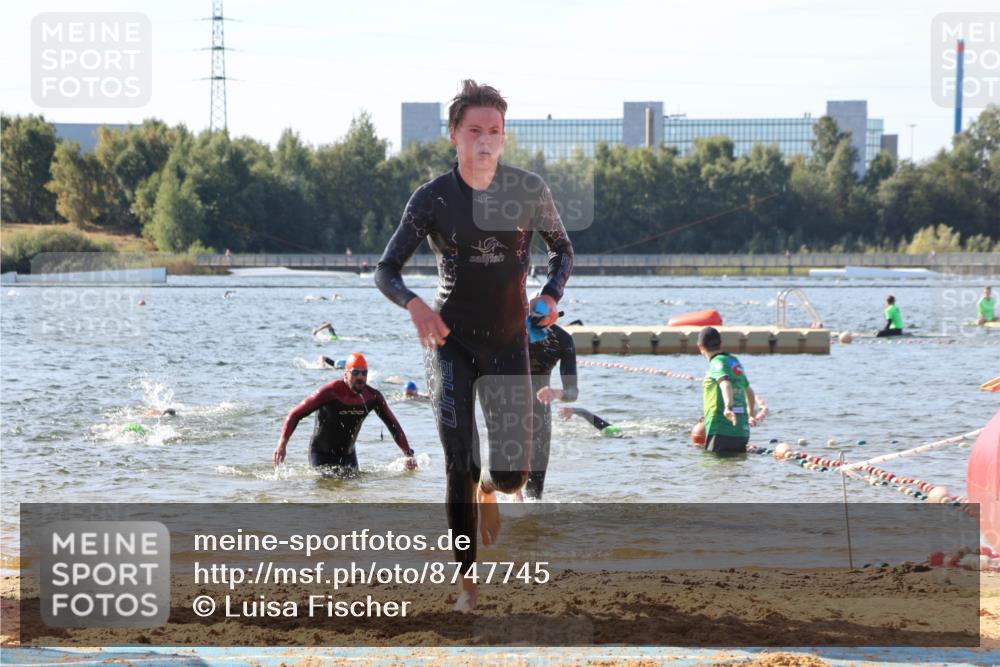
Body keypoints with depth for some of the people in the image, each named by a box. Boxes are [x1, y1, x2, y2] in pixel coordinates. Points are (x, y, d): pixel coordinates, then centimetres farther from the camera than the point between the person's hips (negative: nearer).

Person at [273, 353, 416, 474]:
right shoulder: (330, 392, -24)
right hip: (322, 455, -4)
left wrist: (408, 454, -11)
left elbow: (393, 425, -2)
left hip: (348, 454, 4)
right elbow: (295, 414, -21)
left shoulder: (373, 397, -11)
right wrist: (282, 443, -33)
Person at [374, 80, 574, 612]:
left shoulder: (529, 191, -4)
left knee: (513, 474, -3)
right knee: (459, 466, -12)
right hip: (450, 342, -1)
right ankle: (467, 579, -1)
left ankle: (489, 490, 36)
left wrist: (551, 295, -7)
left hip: (508, 342, 2)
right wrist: (414, 304, -28)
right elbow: (386, 270, -6)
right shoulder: (432, 199, -8)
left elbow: (562, 248, 12)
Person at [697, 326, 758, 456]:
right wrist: (751, 416, 49)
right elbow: (749, 392, 33)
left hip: (721, 432, -8)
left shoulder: (718, 362, -6)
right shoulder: (735, 361, 19)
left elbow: (726, 384, -27)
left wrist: (728, 407, -44)